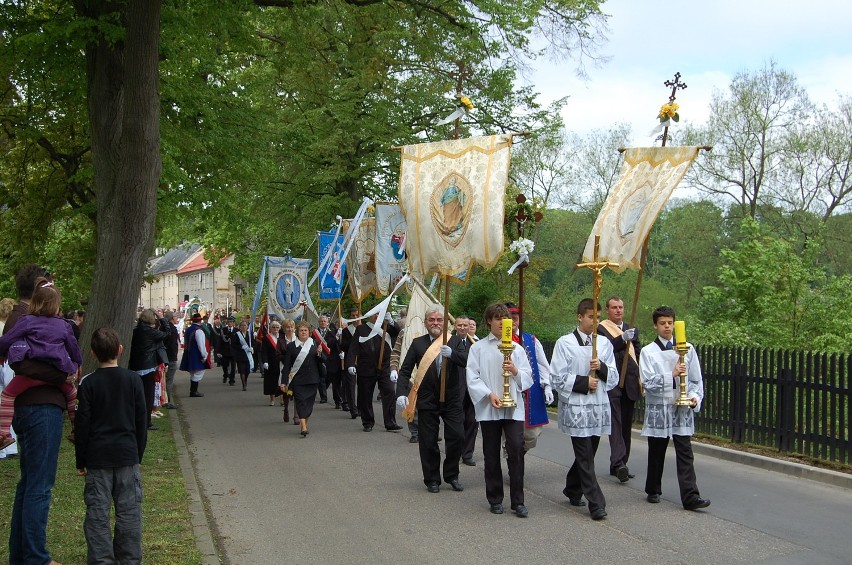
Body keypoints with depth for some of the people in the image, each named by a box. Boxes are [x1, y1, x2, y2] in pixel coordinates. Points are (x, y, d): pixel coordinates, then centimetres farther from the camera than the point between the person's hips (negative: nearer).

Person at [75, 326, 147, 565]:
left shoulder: (88, 383, -4)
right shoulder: (133, 380, -1)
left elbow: (83, 424, -3)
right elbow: (141, 421, 3)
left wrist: (80, 461, 5)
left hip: (97, 457, -1)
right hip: (127, 455, 1)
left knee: (97, 512, 5)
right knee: (129, 510, 7)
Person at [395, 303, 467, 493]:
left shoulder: (454, 341, 4)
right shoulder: (417, 343, 3)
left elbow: (466, 361, -12)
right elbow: (405, 371, 1)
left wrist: (451, 353, -31)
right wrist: (401, 393, -12)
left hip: (451, 399, 1)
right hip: (427, 400, 0)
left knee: (457, 437, -2)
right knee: (428, 442, 4)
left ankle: (452, 475, 18)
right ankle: (432, 479, 18)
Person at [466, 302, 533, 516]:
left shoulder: (516, 348, 12)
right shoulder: (478, 348, 5)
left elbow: (528, 377, 9)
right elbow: (472, 378, -2)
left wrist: (515, 370, -12)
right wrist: (489, 395, -15)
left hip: (514, 408, 1)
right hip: (488, 409, -1)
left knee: (516, 451, -9)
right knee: (491, 455, 7)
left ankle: (517, 501, -1)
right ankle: (495, 499, 19)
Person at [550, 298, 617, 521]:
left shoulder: (604, 343, 8)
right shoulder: (565, 343, -4)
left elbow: (614, 379, 10)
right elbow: (557, 377, -6)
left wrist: (602, 367, -10)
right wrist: (583, 382, -13)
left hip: (599, 406, 5)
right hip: (576, 407, -5)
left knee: (586, 454, 15)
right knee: (586, 457, -5)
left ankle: (572, 490, 35)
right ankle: (596, 504, -2)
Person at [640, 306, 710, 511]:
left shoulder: (687, 349, 4)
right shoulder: (648, 352, -2)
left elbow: (696, 379, 9)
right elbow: (648, 382, -11)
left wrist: (695, 396, -7)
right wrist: (672, 374, -21)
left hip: (682, 409, 1)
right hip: (658, 408, -1)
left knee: (685, 453, -4)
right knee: (656, 453, 11)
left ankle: (690, 497, -7)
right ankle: (653, 490, 27)